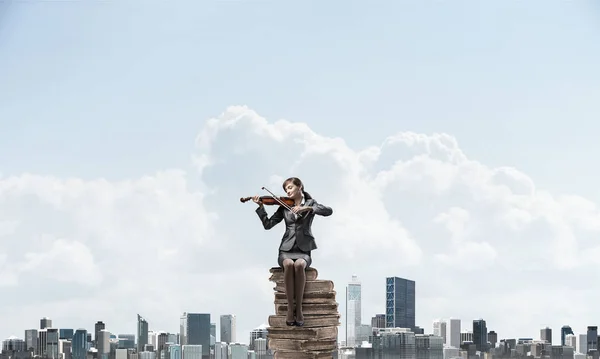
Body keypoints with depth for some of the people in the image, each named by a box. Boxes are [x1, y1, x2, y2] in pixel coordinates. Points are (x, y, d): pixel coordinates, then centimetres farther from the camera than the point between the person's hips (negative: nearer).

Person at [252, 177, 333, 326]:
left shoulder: (310, 203, 8)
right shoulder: (284, 207, 14)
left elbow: (328, 211, -11)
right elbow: (268, 224, 6)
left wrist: (307, 208, -22)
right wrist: (260, 207, -6)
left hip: (303, 250, -1)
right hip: (286, 249, 1)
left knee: (299, 264, -37)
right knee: (288, 264, -35)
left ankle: (299, 308, -30)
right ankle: (290, 308, -31)